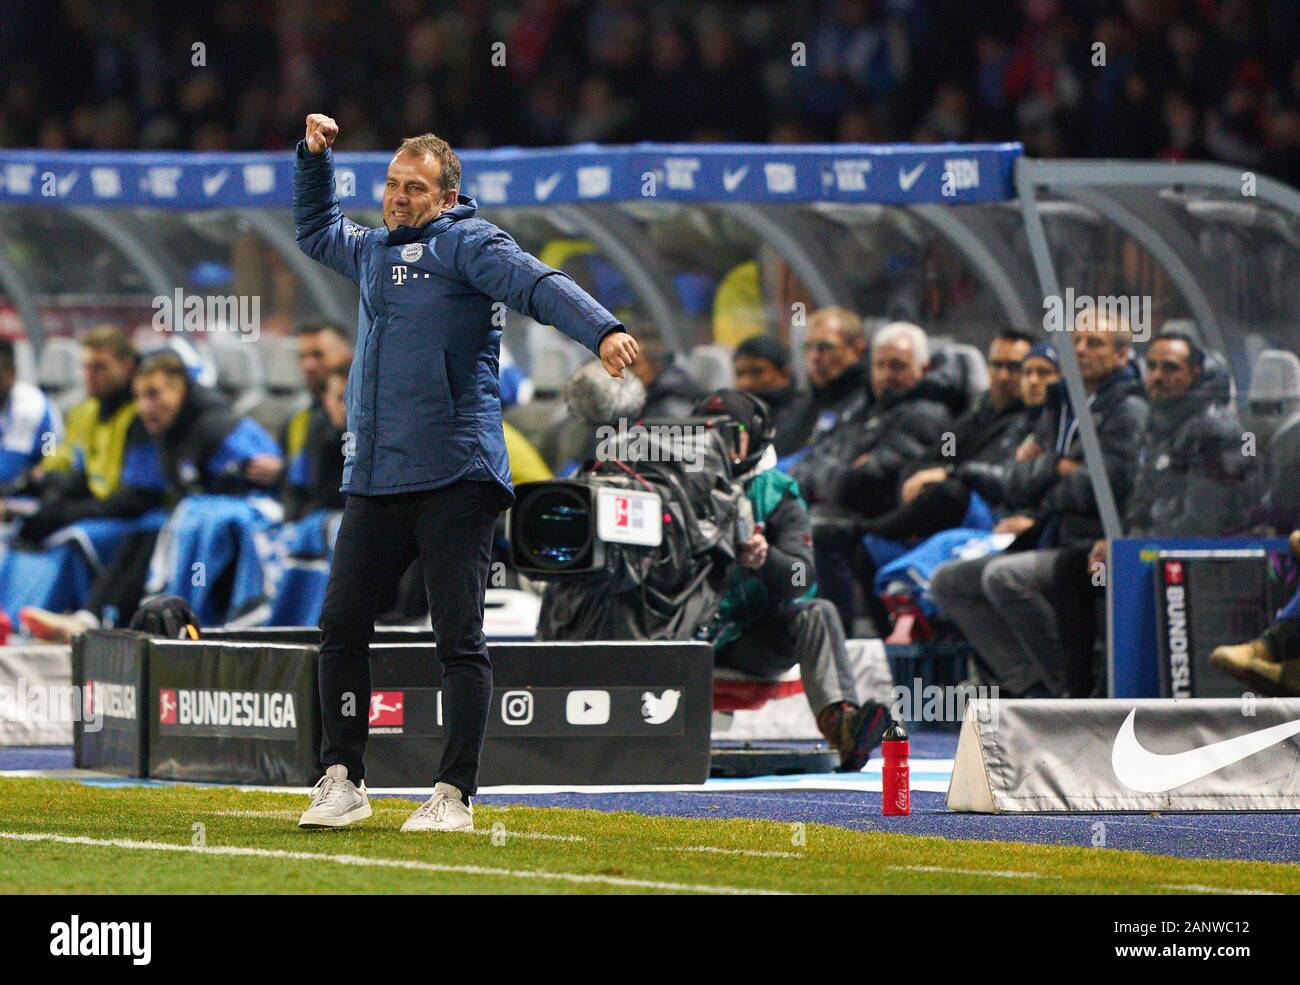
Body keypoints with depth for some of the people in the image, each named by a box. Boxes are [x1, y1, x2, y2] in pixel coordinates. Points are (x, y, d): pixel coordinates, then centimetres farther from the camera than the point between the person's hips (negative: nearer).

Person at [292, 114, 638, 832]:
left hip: (455, 480, -7)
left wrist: (602, 331, -34)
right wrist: (313, 155, 30)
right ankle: (342, 781, 15)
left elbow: (537, 284, -17)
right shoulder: (373, 249, 21)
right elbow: (314, 231, 43)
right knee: (341, 625, 6)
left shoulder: (463, 242, -1)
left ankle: (454, 794, -4)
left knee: (459, 640, -6)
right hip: (374, 478, 7)